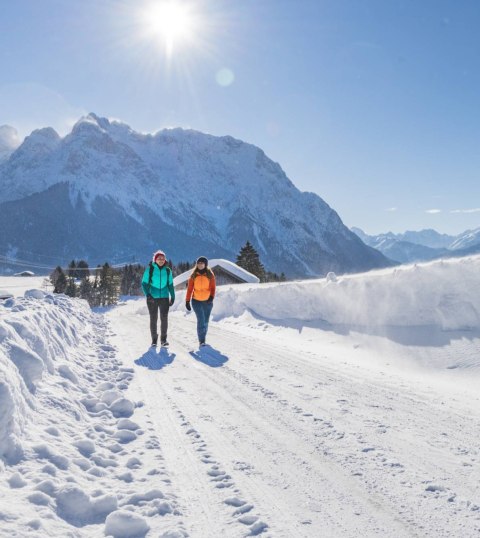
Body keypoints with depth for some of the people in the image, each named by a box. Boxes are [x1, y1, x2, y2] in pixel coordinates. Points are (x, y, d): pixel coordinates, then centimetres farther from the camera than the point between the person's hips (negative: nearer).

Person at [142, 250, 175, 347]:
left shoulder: (167, 270, 5)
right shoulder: (150, 269, -3)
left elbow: (170, 285, 14)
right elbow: (144, 283, -2)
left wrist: (172, 296, 9)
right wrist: (147, 294, -16)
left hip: (164, 297, 2)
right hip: (152, 298, -1)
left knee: (164, 318, -4)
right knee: (153, 319, 5)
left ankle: (163, 339, 5)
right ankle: (154, 339, 17)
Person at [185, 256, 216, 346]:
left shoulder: (210, 275, -1)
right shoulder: (194, 275, 0)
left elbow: (213, 287, -3)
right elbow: (190, 288, 2)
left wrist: (212, 297, -21)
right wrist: (187, 301, -2)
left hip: (207, 301, 1)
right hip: (196, 301, -1)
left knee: (205, 321, 9)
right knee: (201, 320, -12)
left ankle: (203, 338, 28)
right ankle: (201, 340, -3)